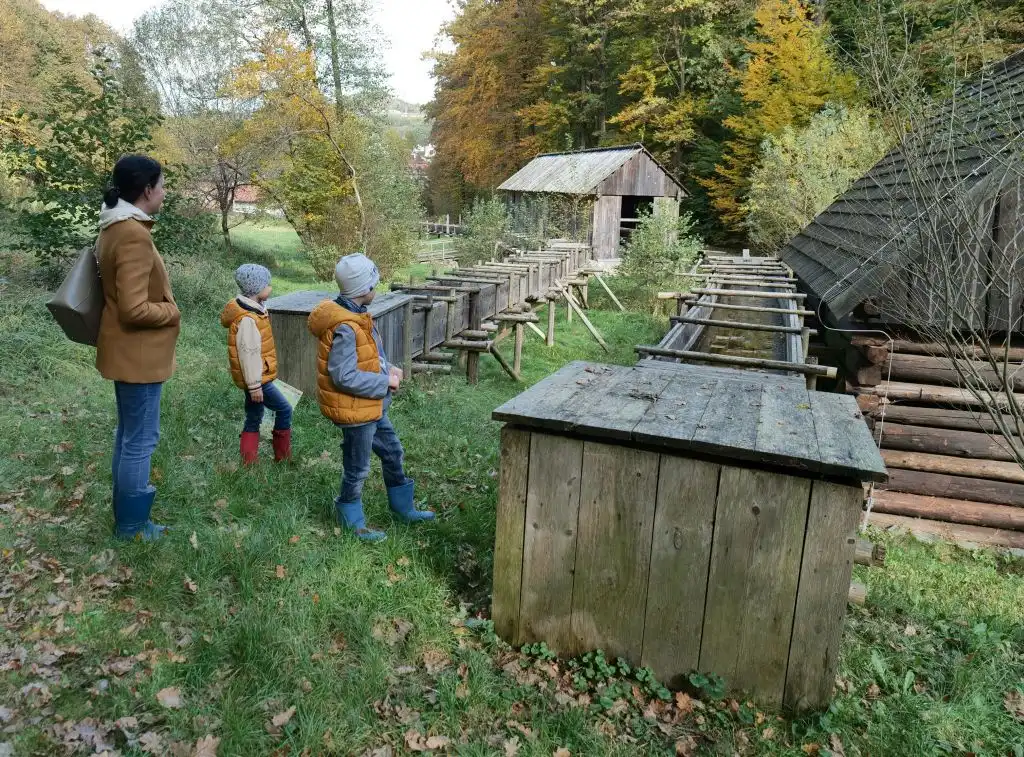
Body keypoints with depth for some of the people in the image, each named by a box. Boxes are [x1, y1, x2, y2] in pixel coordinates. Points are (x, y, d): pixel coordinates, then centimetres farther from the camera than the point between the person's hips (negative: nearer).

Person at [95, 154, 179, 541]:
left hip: (126, 350, 10)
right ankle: (131, 524, 15)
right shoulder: (134, 235, -23)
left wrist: (161, 304, 13)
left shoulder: (114, 227, 9)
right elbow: (134, 309, -26)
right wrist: (172, 312, -10)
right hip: (138, 353, -10)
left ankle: (127, 499, 37)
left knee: (128, 431, 22)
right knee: (141, 438, 2)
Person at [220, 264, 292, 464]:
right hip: (256, 379, -10)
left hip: (256, 379, 10)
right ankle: (282, 456, 11)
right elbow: (248, 355, -23)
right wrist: (254, 385, -20)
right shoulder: (247, 319, -23)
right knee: (284, 410, -1)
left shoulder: (253, 310, 9)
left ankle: (248, 462, 23)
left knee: (254, 419, 15)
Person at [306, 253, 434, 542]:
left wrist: (386, 368, 1)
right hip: (354, 410, -10)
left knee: (393, 453, 22)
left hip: (371, 406, 10)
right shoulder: (345, 327, -29)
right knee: (357, 469, 10)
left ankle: (403, 507, 40)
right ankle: (350, 517, 33)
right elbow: (344, 377, -30)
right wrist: (386, 381, -21)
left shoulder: (354, 314, 2)